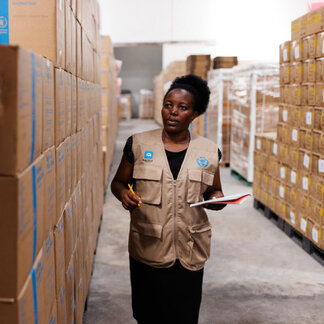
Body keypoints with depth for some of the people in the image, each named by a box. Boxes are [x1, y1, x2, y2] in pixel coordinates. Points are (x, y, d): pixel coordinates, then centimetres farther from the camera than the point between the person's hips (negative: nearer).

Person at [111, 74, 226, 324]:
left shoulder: (209, 152, 3)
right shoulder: (139, 144, 0)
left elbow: (214, 191, 14)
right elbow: (118, 182, 8)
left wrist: (217, 198, -9)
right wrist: (123, 194, -14)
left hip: (189, 252, 1)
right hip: (148, 249, 0)